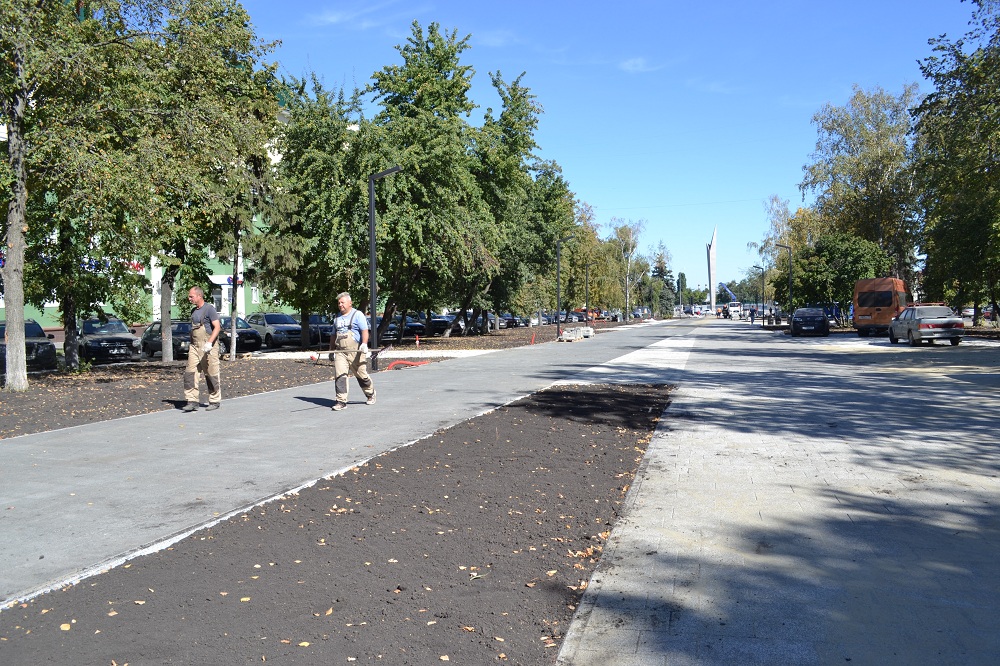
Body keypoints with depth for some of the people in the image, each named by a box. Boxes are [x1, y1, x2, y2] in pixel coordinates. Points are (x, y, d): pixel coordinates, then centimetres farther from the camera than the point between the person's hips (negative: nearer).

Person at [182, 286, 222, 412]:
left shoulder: (209, 308, -7)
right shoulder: (194, 311, 16)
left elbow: (217, 327, -14)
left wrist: (209, 343, -25)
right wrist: (191, 344, 20)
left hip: (208, 347, -7)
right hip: (194, 347, 7)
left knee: (211, 374, 0)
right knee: (190, 373, -5)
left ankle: (215, 401, 10)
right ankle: (192, 401, -5)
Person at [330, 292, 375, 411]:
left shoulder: (357, 315, -1)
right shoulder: (337, 318, 19)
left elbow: (364, 331, -11)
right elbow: (334, 335, 26)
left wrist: (364, 344, -25)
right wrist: (331, 350, 22)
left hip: (356, 352, -5)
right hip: (340, 352, 5)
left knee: (362, 375, 5)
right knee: (339, 375, -8)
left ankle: (371, 395, 28)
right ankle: (341, 401, -6)